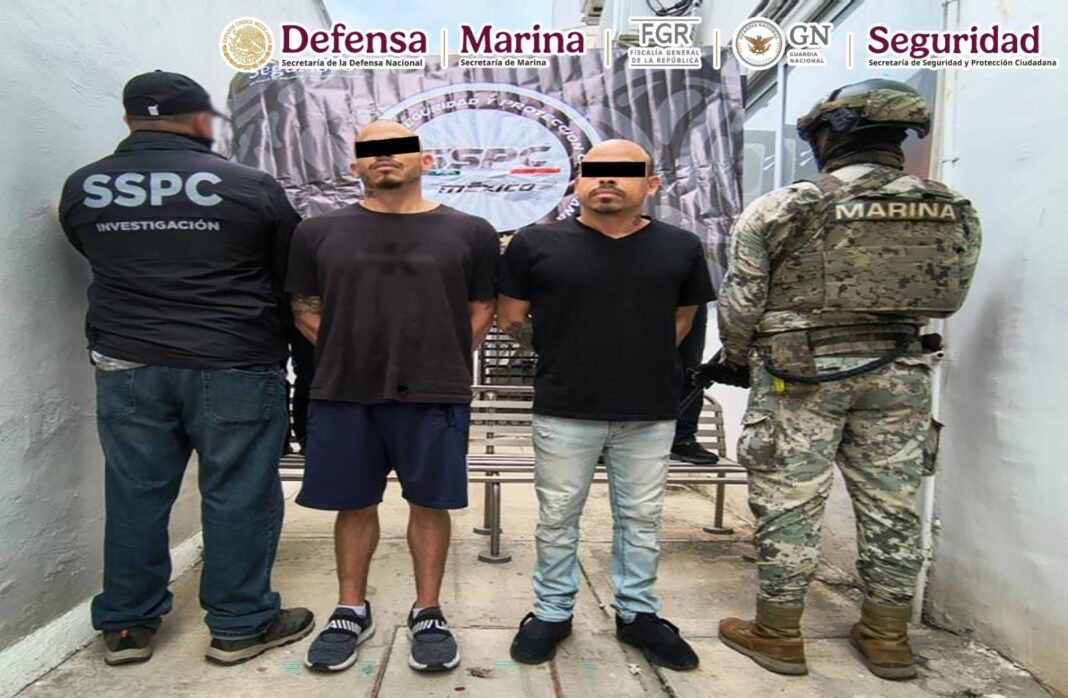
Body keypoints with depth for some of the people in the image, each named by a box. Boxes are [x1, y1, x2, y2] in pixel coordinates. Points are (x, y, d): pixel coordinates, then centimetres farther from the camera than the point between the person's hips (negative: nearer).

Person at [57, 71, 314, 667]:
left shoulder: (82, 188, 4)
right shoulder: (251, 186, -8)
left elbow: (100, 261, 18)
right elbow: (294, 276, 1)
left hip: (126, 364, 4)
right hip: (235, 366, -4)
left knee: (135, 493, 14)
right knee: (238, 494, 6)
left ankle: (127, 625, 28)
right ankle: (241, 625, 18)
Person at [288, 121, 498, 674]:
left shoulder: (470, 232, 4)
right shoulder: (320, 232, 7)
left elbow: (482, 310, 7)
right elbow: (306, 310, 11)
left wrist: (441, 363, -1)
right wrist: (350, 358, 2)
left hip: (434, 397, -1)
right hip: (342, 395, 2)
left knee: (429, 503, 8)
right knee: (353, 504, 12)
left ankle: (427, 613, 26)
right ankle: (351, 611, 30)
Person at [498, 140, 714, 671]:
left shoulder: (680, 248, 1)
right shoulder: (536, 244, -5)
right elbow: (510, 319, 4)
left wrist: (641, 362, 11)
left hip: (651, 412, 2)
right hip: (564, 411, -1)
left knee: (641, 519, 14)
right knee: (557, 517, 11)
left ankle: (637, 612, 33)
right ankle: (552, 611, 30)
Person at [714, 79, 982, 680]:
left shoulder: (778, 211, -9)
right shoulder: (956, 214, 2)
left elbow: (741, 304, -4)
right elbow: (948, 299, 11)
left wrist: (737, 359, 14)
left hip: (801, 375, -4)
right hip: (901, 377, 4)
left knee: (791, 504, 6)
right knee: (893, 505, 15)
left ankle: (778, 633, 19)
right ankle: (888, 636, 29)